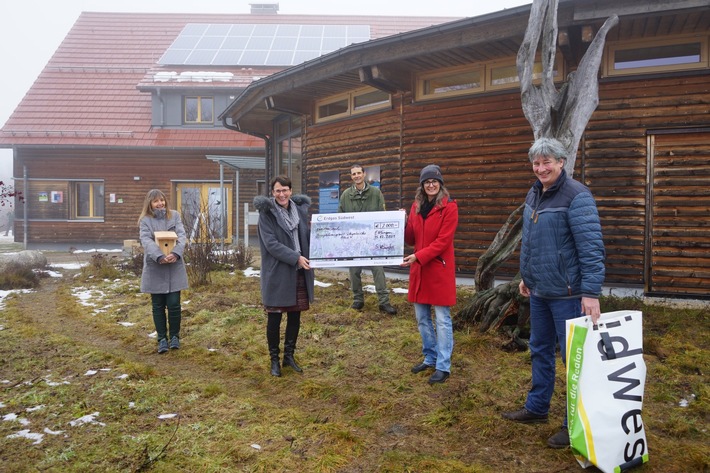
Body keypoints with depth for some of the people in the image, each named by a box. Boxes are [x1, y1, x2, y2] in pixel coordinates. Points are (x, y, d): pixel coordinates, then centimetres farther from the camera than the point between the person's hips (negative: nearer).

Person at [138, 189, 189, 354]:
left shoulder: (175, 216, 4)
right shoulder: (145, 220, -1)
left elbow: (182, 236, -6)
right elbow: (146, 241, -14)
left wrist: (176, 253, -23)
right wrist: (160, 256, -30)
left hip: (174, 267, 1)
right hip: (154, 268, 0)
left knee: (174, 304, 1)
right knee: (158, 305, 7)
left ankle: (174, 336, 19)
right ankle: (162, 338, 19)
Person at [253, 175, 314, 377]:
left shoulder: (300, 210, 8)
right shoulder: (267, 213, -7)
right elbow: (271, 244, -16)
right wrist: (296, 258, -20)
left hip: (299, 273, 5)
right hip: (277, 274, -5)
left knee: (295, 316, 12)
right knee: (274, 318, 4)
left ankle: (289, 355, 29)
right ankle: (274, 359, 20)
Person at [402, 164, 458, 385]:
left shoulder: (449, 206, -9)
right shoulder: (416, 206, 9)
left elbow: (443, 241, -16)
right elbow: (410, 239, 10)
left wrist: (418, 256, -23)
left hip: (440, 270, -6)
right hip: (419, 270, 6)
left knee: (442, 320, 2)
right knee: (422, 318, 15)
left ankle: (443, 366, 11)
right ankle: (430, 358, 31)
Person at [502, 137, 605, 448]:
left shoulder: (576, 196, -16)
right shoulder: (534, 194, 9)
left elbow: (591, 247, -21)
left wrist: (591, 292, -25)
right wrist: (526, 277, 20)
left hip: (567, 293, -8)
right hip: (539, 291, 8)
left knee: (573, 356, 4)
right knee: (540, 350, 18)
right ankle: (537, 407, 34)